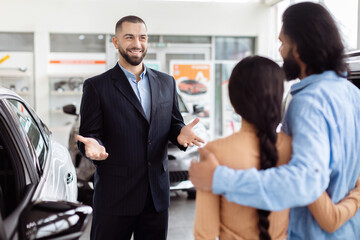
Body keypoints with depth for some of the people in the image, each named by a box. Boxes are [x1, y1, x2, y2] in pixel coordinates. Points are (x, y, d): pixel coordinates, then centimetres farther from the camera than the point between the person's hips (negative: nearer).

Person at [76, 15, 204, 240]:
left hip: (157, 193, 4)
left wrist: (180, 132, -10)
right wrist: (93, 146, -26)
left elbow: (173, 123, 13)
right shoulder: (97, 86, -3)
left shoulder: (166, 82, 10)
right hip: (114, 194, -3)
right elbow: (90, 134, -3)